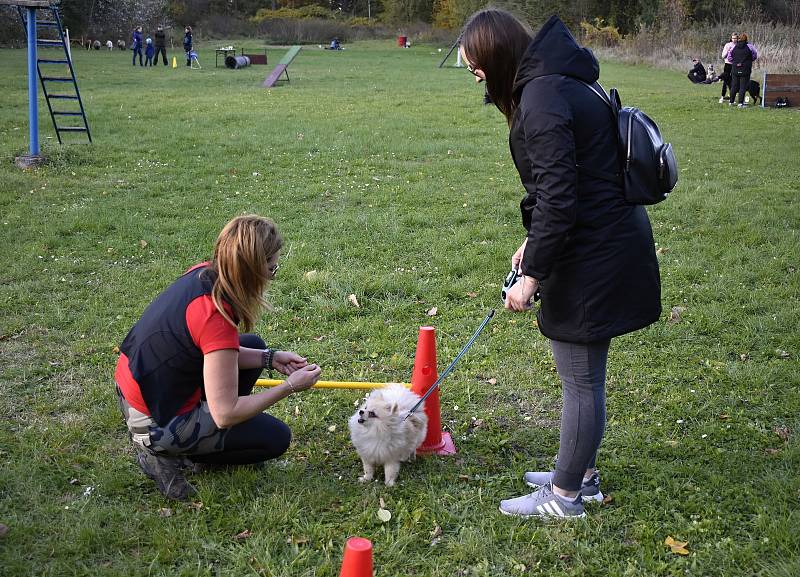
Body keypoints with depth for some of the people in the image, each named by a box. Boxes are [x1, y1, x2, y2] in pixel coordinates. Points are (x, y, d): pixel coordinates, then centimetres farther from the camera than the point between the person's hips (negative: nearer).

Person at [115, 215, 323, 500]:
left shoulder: (201, 273, -6)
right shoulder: (216, 317, -31)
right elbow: (225, 414, -26)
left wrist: (269, 358, 3)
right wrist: (290, 386, -16)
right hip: (155, 424, -8)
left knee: (254, 346, 18)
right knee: (276, 437, 4)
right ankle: (166, 455, 2)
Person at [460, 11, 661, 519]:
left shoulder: (543, 97, -20)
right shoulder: (558, 82, 11)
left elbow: (558, 197, -24)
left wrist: (533, 273, -18)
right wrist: (533, 242, 18)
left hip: (593, 254, -10)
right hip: (610, 239, 10)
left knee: (581, 378, 3)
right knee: (583, 373, 21)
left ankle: (565, 495, 18)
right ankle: (581, 473, 36)